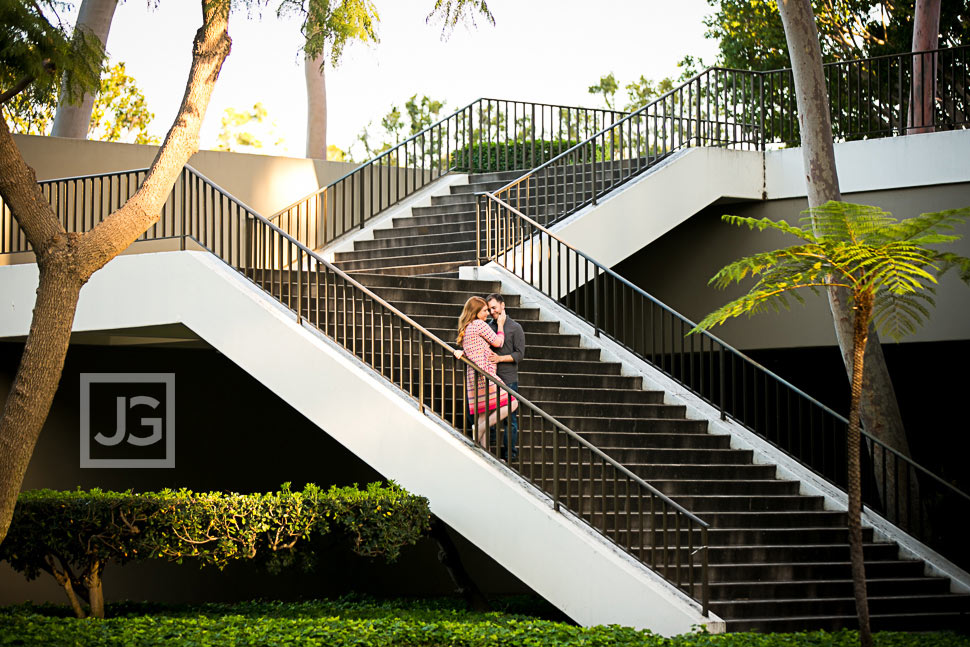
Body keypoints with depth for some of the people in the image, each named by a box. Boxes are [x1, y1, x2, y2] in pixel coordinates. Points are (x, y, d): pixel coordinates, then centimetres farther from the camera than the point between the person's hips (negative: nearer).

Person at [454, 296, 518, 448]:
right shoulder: (479, 324, -7)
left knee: (483, 415, 8)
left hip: (472, 374, 10)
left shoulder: (466, 328, 20)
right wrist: (500, 325, 11)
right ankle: (481, 428, -14)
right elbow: (497, 342, -2)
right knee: (511, 403, -12)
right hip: (484, 372, -10)